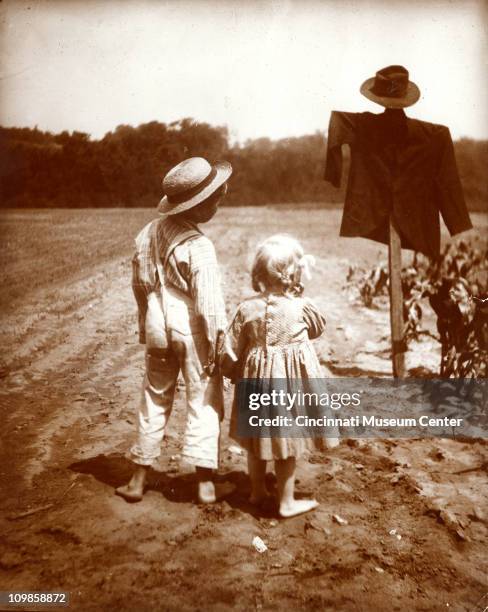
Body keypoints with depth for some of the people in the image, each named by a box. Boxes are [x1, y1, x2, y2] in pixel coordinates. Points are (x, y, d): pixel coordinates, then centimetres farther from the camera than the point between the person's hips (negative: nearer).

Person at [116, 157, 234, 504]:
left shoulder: (150, 232, 2)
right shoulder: (199, 247, -19)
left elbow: (140, 283, 10)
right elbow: (208, 302, -19)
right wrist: (215, 346, -10)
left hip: (158, 328, 6)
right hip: (191, 331, -6)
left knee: (155, 399, 16)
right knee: (204, 401, 7)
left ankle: (138, 481, 24)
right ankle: (206, 484, 15)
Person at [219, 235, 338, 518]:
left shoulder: (247, 308, -10)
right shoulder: (300, 306, -15)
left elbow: (229, 352, -5)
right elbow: (319, 327, 8)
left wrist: (236, 374, 14)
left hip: (256, 380, 3)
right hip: (291, 381, -3)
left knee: (257, 442, 20)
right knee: (287, 443, 11)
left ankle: (258, 491, 38)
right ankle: (287, 502, 24)